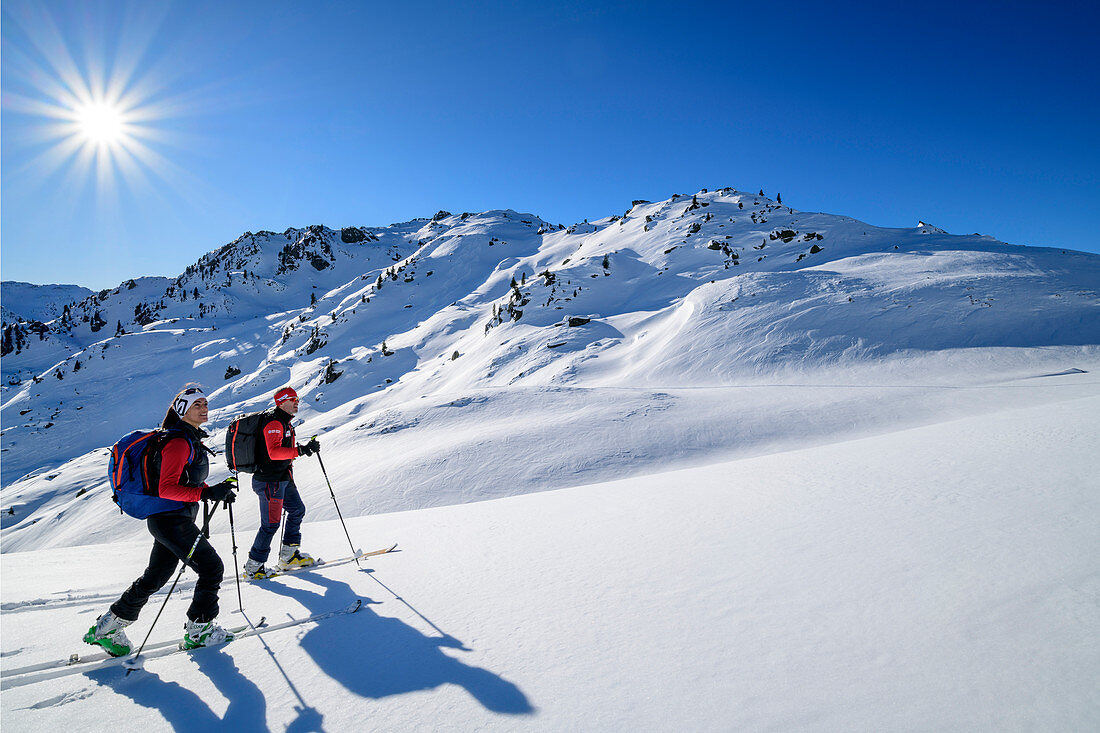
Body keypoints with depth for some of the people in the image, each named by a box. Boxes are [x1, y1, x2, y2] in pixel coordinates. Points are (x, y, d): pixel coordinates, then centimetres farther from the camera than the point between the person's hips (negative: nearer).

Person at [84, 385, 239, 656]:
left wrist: (215, 491, 8)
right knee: (211, 567, -4)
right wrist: (208, 493, -29)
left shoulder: (191, 439, 12)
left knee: (155, 577, 20)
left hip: (172, 519, 10)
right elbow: (167, 489, -25)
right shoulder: (178, 442, -20)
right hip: (170, 519, -10)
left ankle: (108, 626, 33)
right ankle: (198, 630, 9)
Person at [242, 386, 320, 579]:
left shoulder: (285, 423, 14)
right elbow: (274, 452, -30)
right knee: (271, 523, -5)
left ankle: (288, 555, 24)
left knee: (297, 509, 16)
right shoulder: (274, 423, -17)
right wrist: (301, 450, -36)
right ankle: (253, 566, 7)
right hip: (269, 481, -11)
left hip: (283, 479, 11)